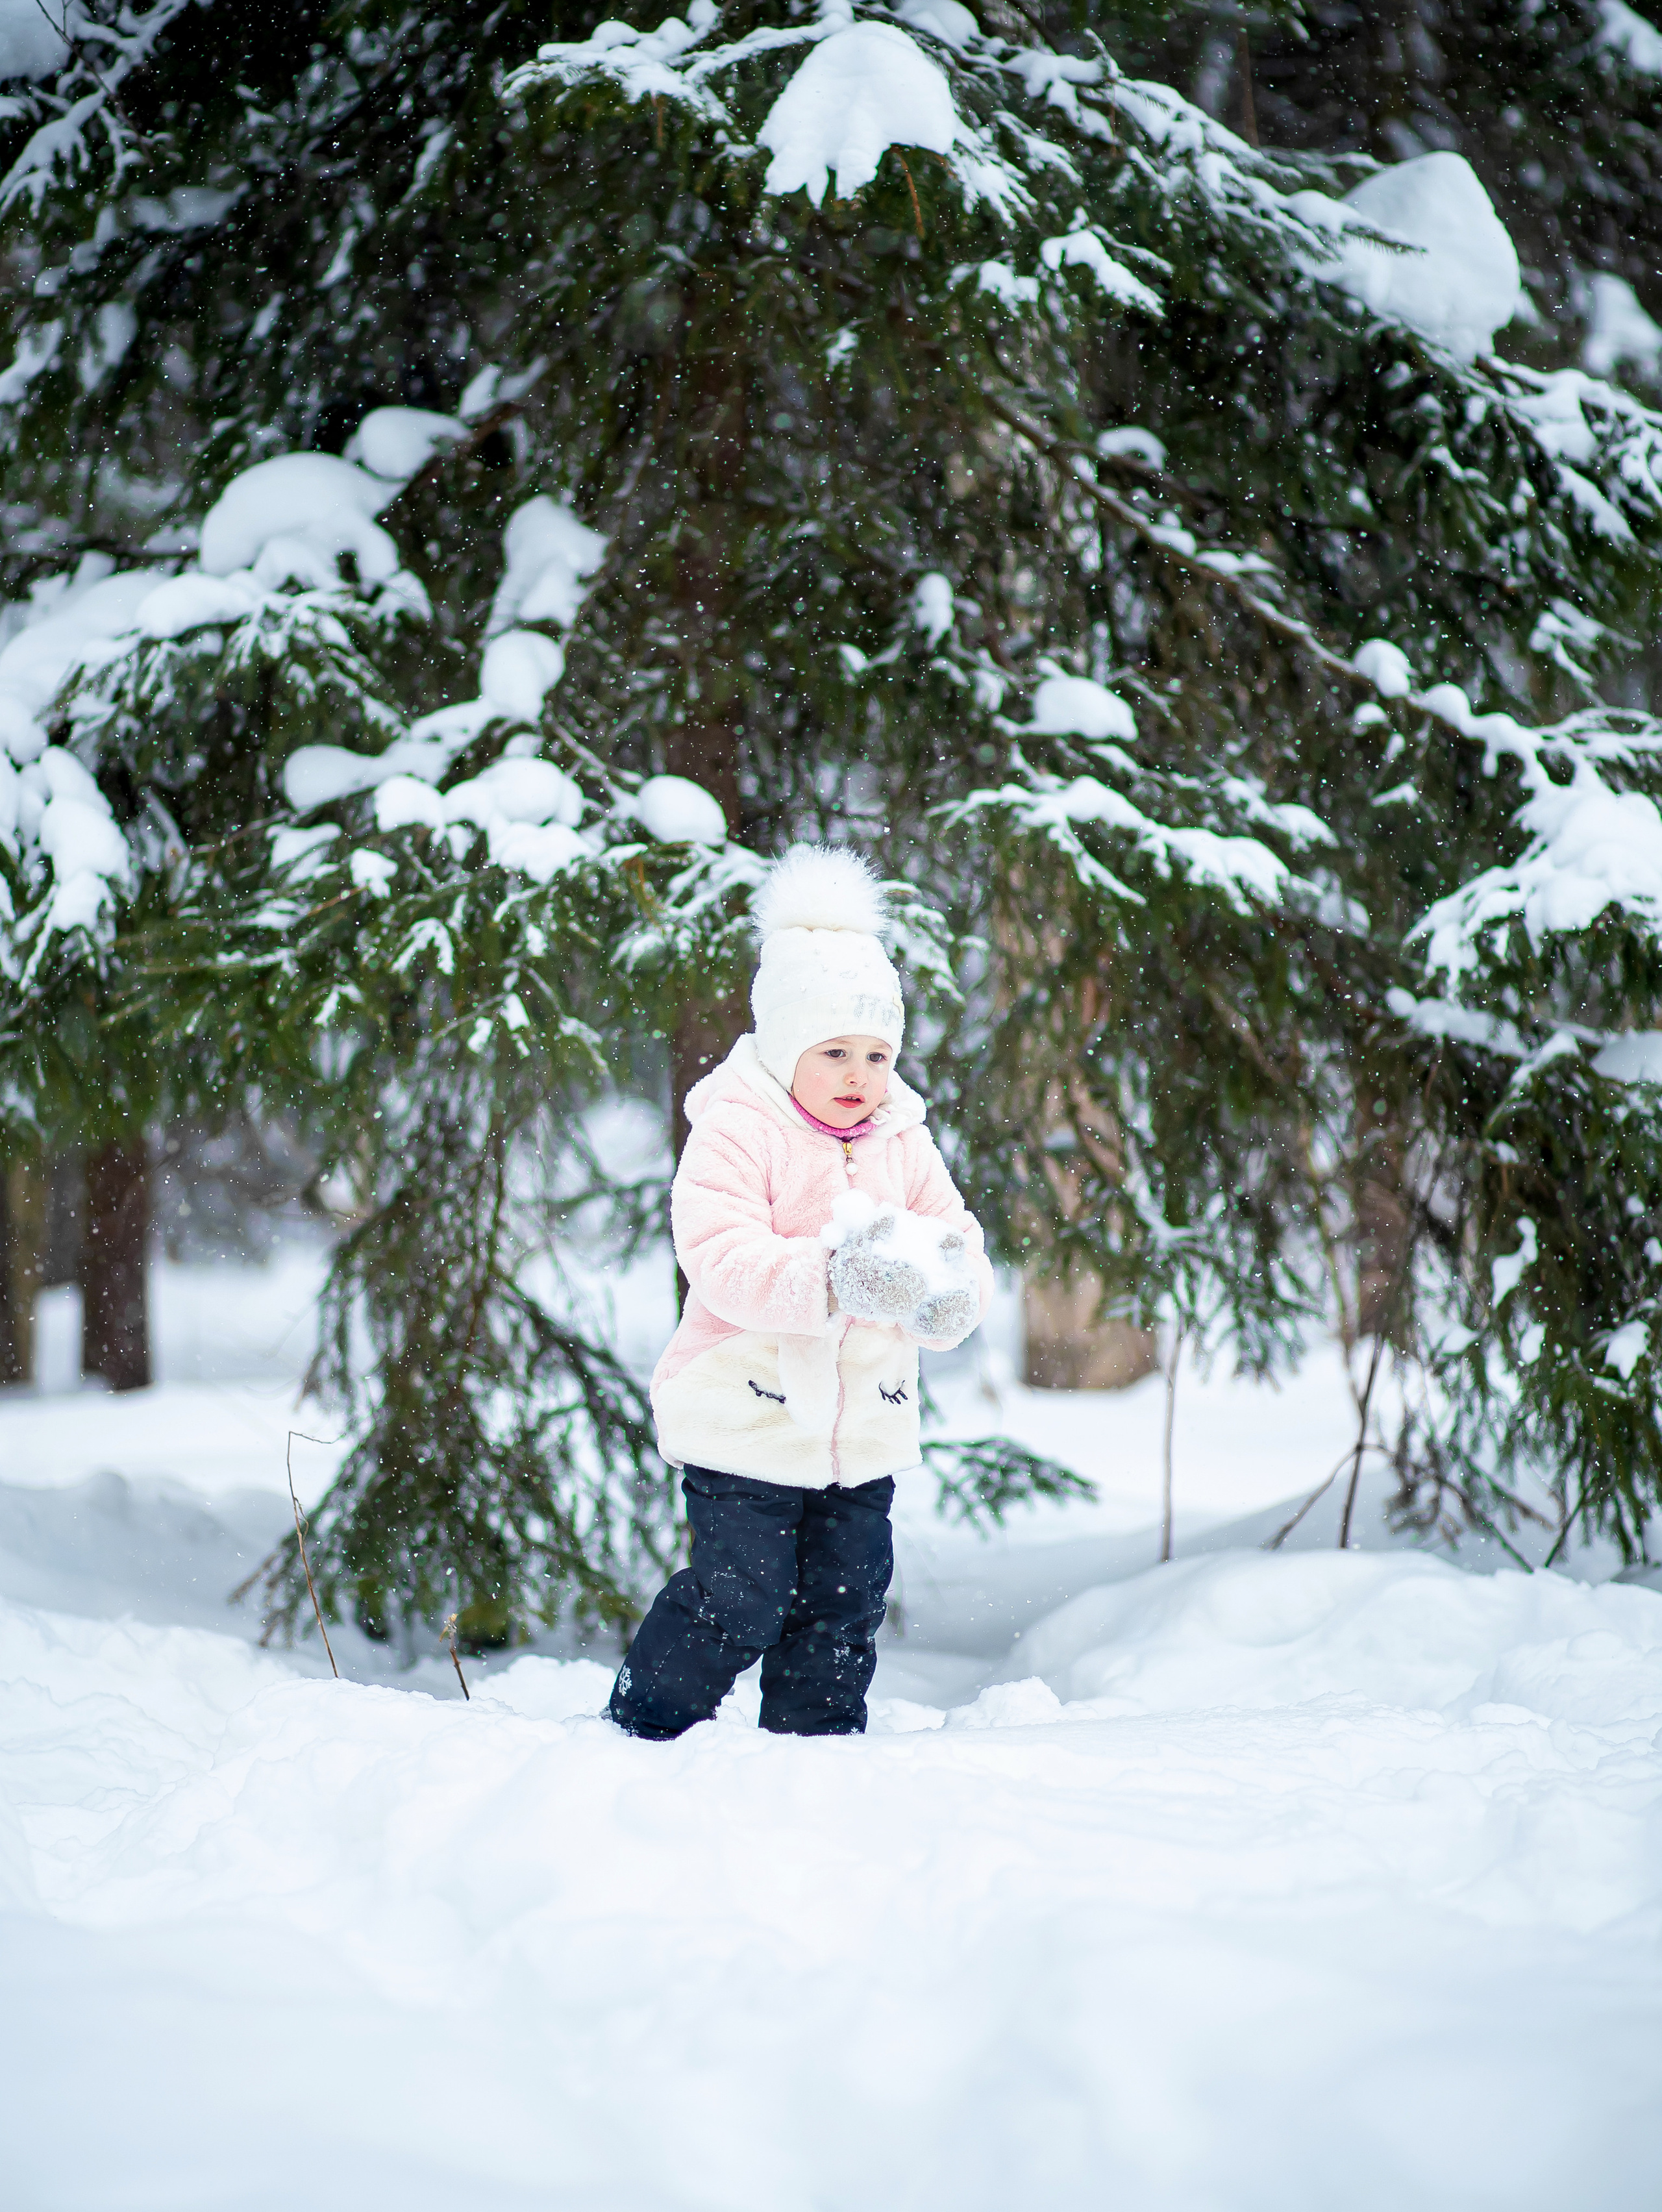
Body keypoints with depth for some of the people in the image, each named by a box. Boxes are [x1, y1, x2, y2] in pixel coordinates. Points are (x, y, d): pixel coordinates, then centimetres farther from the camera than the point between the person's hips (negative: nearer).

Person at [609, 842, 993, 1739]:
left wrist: (940, 1289, -23)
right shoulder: (737, 1132, -11)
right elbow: (722, 1258, -24)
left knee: (845, 1600, 11)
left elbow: (959, 1255, 3)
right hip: (747, 1421, -6)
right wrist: (829, 1280, -39)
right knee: (740, 1597, -5)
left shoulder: (904, 1145, 8)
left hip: (864, 1427, 6)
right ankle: (645, 1732, 12)